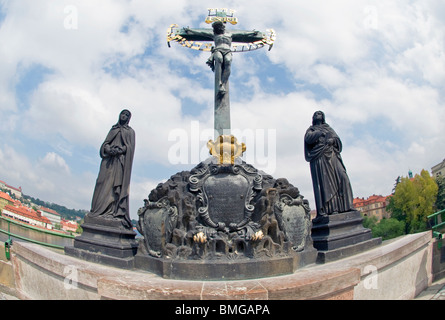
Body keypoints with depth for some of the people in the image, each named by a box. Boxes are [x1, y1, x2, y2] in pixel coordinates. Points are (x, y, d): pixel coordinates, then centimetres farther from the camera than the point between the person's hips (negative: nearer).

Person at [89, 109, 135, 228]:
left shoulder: (130, 131, 11)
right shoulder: (113, 129, 22)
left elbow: (130, 147, -1)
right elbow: (105, 143, 12)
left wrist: (118, 150, -17)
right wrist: (109, 149, -10)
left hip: (120, 160, -4)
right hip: (108, 160, 4)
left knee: (117, 184, -12)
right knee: (103, 182, -5)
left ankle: (114, 211, -17)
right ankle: (99, 210, -6)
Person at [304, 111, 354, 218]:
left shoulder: (329, 128, 28)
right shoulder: (311, 129, 21)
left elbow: (338, 140, 13)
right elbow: (308, 138, -3)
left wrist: (332, 140, -8)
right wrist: (321, 133, -7)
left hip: (332, 156, 3)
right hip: (319, 157, -3)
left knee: (341, 177, -14)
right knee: (323, 181, -15)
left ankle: (344, 206, -17)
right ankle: (324, 209, -22)